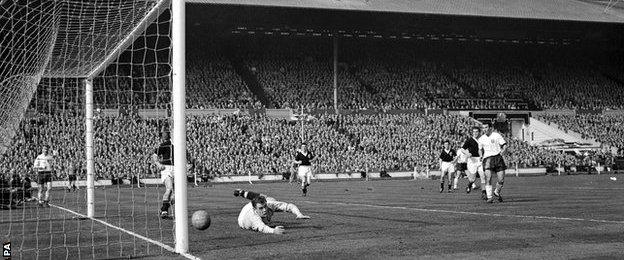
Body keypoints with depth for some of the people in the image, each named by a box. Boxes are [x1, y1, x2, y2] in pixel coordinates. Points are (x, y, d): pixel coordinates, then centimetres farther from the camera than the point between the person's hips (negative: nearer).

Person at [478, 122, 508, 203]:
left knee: (501, 179, -3)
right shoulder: (481, 139, 13)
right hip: (487, 159, 1)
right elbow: (480, 149, 24)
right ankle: (489, 197, -13)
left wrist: (503, 150, -18)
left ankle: (497, 192, 25)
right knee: (488, 178, -16)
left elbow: (505, 145, 1)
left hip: (498, 158, -1)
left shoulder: (496, 135, 2)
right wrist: (481, 156, 5)